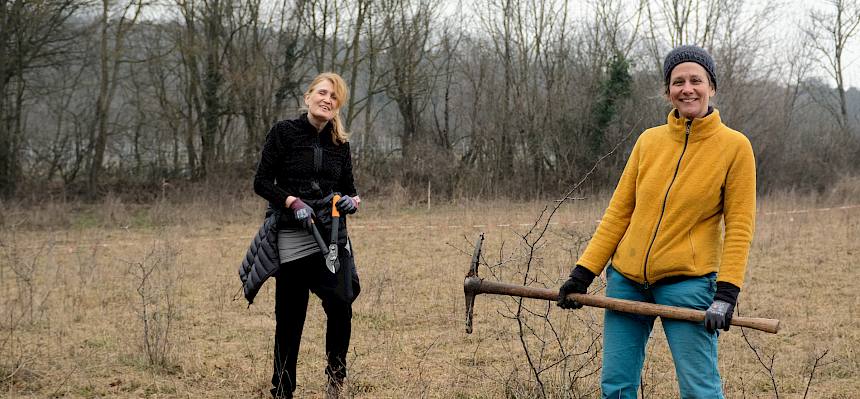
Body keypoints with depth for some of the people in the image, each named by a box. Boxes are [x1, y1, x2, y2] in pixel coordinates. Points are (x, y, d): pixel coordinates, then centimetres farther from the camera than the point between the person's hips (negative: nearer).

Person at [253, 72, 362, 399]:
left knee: (340, 305, -14)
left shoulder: (340, 143, 11)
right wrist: (293, 202, -17)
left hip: (333, 236, 3)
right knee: (289, 319, 2)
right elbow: (262, 182, -3)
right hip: (292, 237, -2)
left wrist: (352, 200, -5)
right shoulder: (284, 132, -1)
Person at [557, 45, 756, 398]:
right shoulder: (649, 141, 6)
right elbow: (618, 212, 9)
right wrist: (583, 273, 4)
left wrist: (726, 293, -14)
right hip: (626, 279, 4)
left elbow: (739, 227, -5)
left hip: (687, 282, -4)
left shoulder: (734, 146, -4)